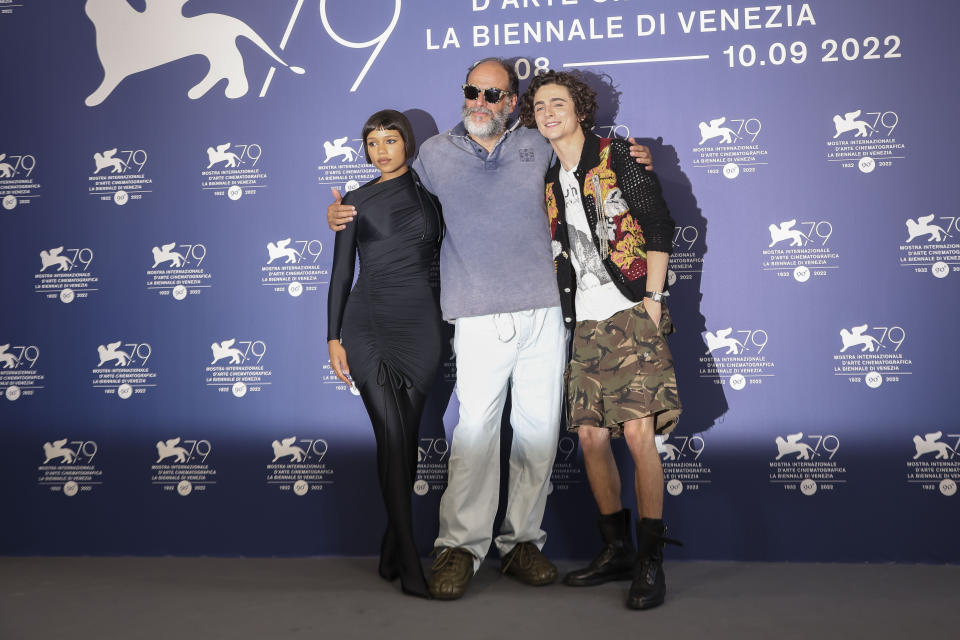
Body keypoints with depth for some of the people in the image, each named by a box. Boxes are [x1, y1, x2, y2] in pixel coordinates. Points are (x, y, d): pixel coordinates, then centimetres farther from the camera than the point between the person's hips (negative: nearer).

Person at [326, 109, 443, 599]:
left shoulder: (430, 195, 11)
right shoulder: (356, 201, 9)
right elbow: (341, 272, 7)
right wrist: (333, 337, 0)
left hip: (420, 325, 1)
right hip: (367, 324, -1)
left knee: (404, 437, 2)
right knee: (392, 435, -11)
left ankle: (391, 550, 15)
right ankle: (409, 563, -8)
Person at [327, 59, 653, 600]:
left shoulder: (536, 146, 13)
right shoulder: (436, 153, 11)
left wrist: (627, 161, 14)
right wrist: (347, 214, 9)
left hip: (543, 313, 2)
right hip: (480, 320, -2)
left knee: (541, 430, 4)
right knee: (476, 430, -10)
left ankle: (523, 542, 16)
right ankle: (461, 546, 1)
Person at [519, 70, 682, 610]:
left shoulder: (617, 158, 0)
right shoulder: (547, 181, 15)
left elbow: (659, 227, -3)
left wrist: (652, 298, -8)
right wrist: (563, 314, 10)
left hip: (630, 314, -5)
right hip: (583, 323, 6)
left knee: (638, 432, -12)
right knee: (591, 435, 5)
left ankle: (651, 561, -2)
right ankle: (617, 550, 19)